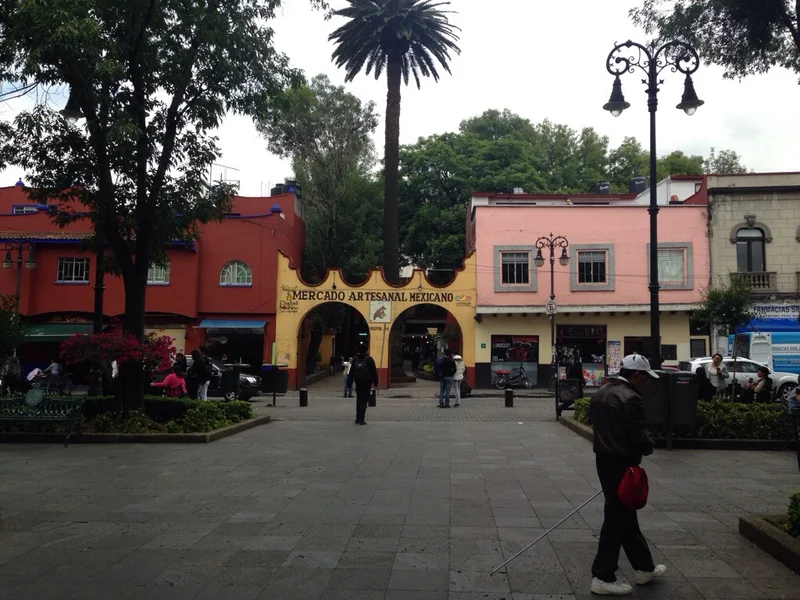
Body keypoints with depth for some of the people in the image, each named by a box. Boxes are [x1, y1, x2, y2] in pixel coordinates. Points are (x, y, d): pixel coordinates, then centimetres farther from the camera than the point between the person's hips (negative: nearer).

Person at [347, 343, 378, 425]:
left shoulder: (355, 359, 6)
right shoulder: (369, 359, -7)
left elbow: (351, 372, 7)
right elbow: (374, 372, -6)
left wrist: (349, 383, 10)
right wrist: (375, 383, -1)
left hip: (358, 382, 4)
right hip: (367, 383, -4)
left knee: (359, 400, 16)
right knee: (364, 400, -3)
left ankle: (358, 418, 20)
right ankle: (361, 419, -8)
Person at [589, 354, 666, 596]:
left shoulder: (601, 392, 9)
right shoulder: (630, 398, -21)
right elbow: (639, 437, -21)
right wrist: (649, 447, 0)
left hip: (604, 458, 10)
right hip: (621, 464, -10)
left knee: (625, 514, 19)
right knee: (617, 518, 0)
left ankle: (644, 567, 33)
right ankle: (603, 577, 9)